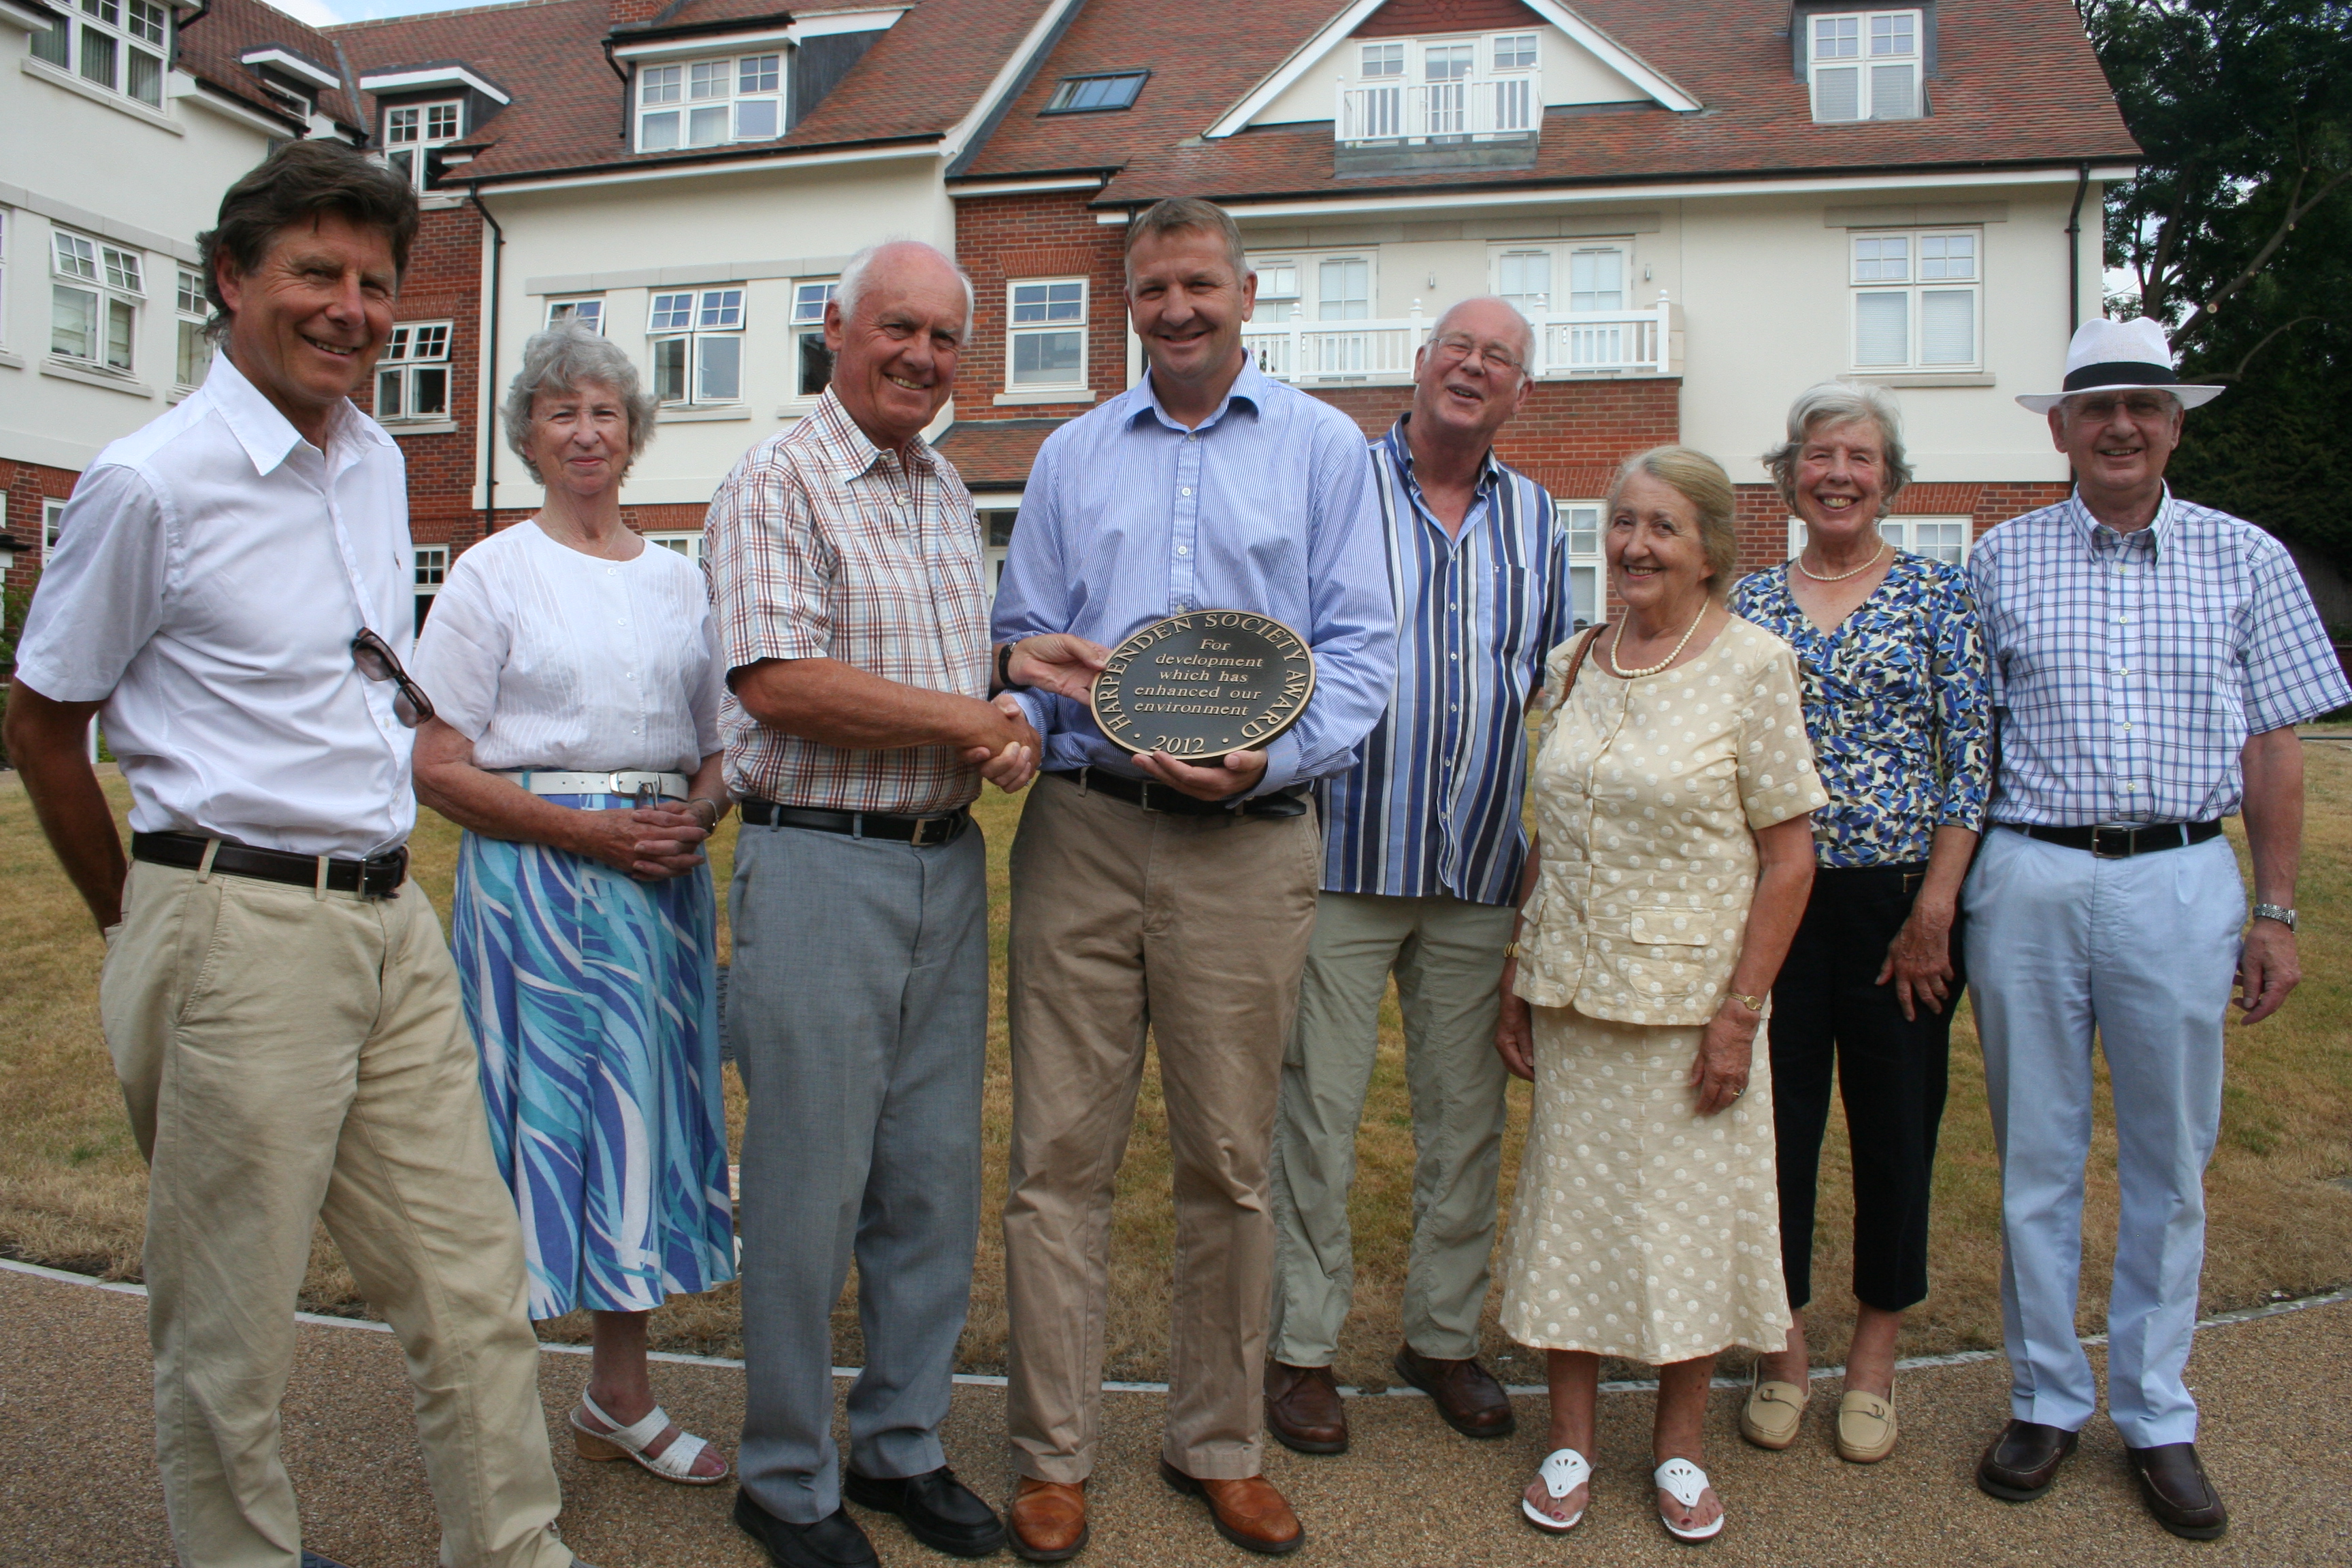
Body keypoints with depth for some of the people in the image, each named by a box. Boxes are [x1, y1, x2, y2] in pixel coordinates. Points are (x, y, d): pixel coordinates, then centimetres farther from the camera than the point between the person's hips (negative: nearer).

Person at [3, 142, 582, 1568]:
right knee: (233, 1326, 8)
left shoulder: (378, 463, 12)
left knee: (473, 1284, 11)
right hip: (241, 934, -6)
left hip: (394, 920, 7)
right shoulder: (151, 481, -9)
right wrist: (141, 918, 7)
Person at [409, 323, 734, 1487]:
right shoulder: (492, 573, 1)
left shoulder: (678, 579, 14)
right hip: (532, 879, -4)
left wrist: (697, 814, -4)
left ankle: (619, 1395, 24)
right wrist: (587, 830, -15)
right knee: (535, 1119, -2)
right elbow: (439, 767, -6)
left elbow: (716, 748, 18)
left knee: (642, 1118, 9)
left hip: (662, 880, 4)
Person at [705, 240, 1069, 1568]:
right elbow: (784, 682, -19)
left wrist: (1013, 723, -2)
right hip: (819, 868, -6)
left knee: (937, 1174, 12)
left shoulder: (954, 496, 16)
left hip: (950, 863, 7)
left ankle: (905, 1445, 29)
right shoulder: (779, 486, -6)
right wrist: (975, 719, -12)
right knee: (811, 1183, 2)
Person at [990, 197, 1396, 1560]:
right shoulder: (1072, 457, 15)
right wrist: (1011, 719, -8)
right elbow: (1024, 639, 15)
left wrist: (1271, 758, -16)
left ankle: (1221, 1445, 25)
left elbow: (1362, 645, 1)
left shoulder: (1323, 447, 8)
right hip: (1081, 829, 2)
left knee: (1229, 1162, 7)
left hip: (1247, 843, -1)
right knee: (1060, 1154, 3)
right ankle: (1055, 1453, 19)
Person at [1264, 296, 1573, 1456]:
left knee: (1468, 1114, 11)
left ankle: (1444, 1335, 28)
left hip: (1481, 871, 4)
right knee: (1318, 1108, 2)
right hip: (1346, 857, -4)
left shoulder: (1535, 520, 13)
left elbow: (1556, 687, 19)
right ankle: (1301, 1347, 18)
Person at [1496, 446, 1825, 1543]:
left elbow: (1789, 856, -8)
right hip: (1573, 993, 4)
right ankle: (1570, 1440, 26)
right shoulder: (1573, 666, 5)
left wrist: (1740, 1013, -12)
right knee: (1569, 1200, 10)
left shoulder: (1752, 664, -7)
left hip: (1689, 993, -3)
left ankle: (1679, 1447, 28)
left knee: (1689, 1211, 8)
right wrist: (1516, 981, 7)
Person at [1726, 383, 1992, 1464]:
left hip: (1899, 899, -1)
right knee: (1776, 1118, 6)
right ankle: (1783, 1344, 24)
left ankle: (1875, 1353, 27)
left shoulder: (1936, 593, 2)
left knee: (1896, 1121, 8)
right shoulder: (1748, 602, 7)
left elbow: (1970, 760, -3)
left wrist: (1935, 906, -10)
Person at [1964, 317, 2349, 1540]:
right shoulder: (2002, 559, 5)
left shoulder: (2246, 560, 7)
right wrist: (1949, 891, 2)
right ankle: (2047, 1400, 24)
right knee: (2036, 1160, 9)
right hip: (2030, 880, 0)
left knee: (2168, 1165, 9)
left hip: (2182, 885, 1)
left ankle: (2156, 1417, 25)